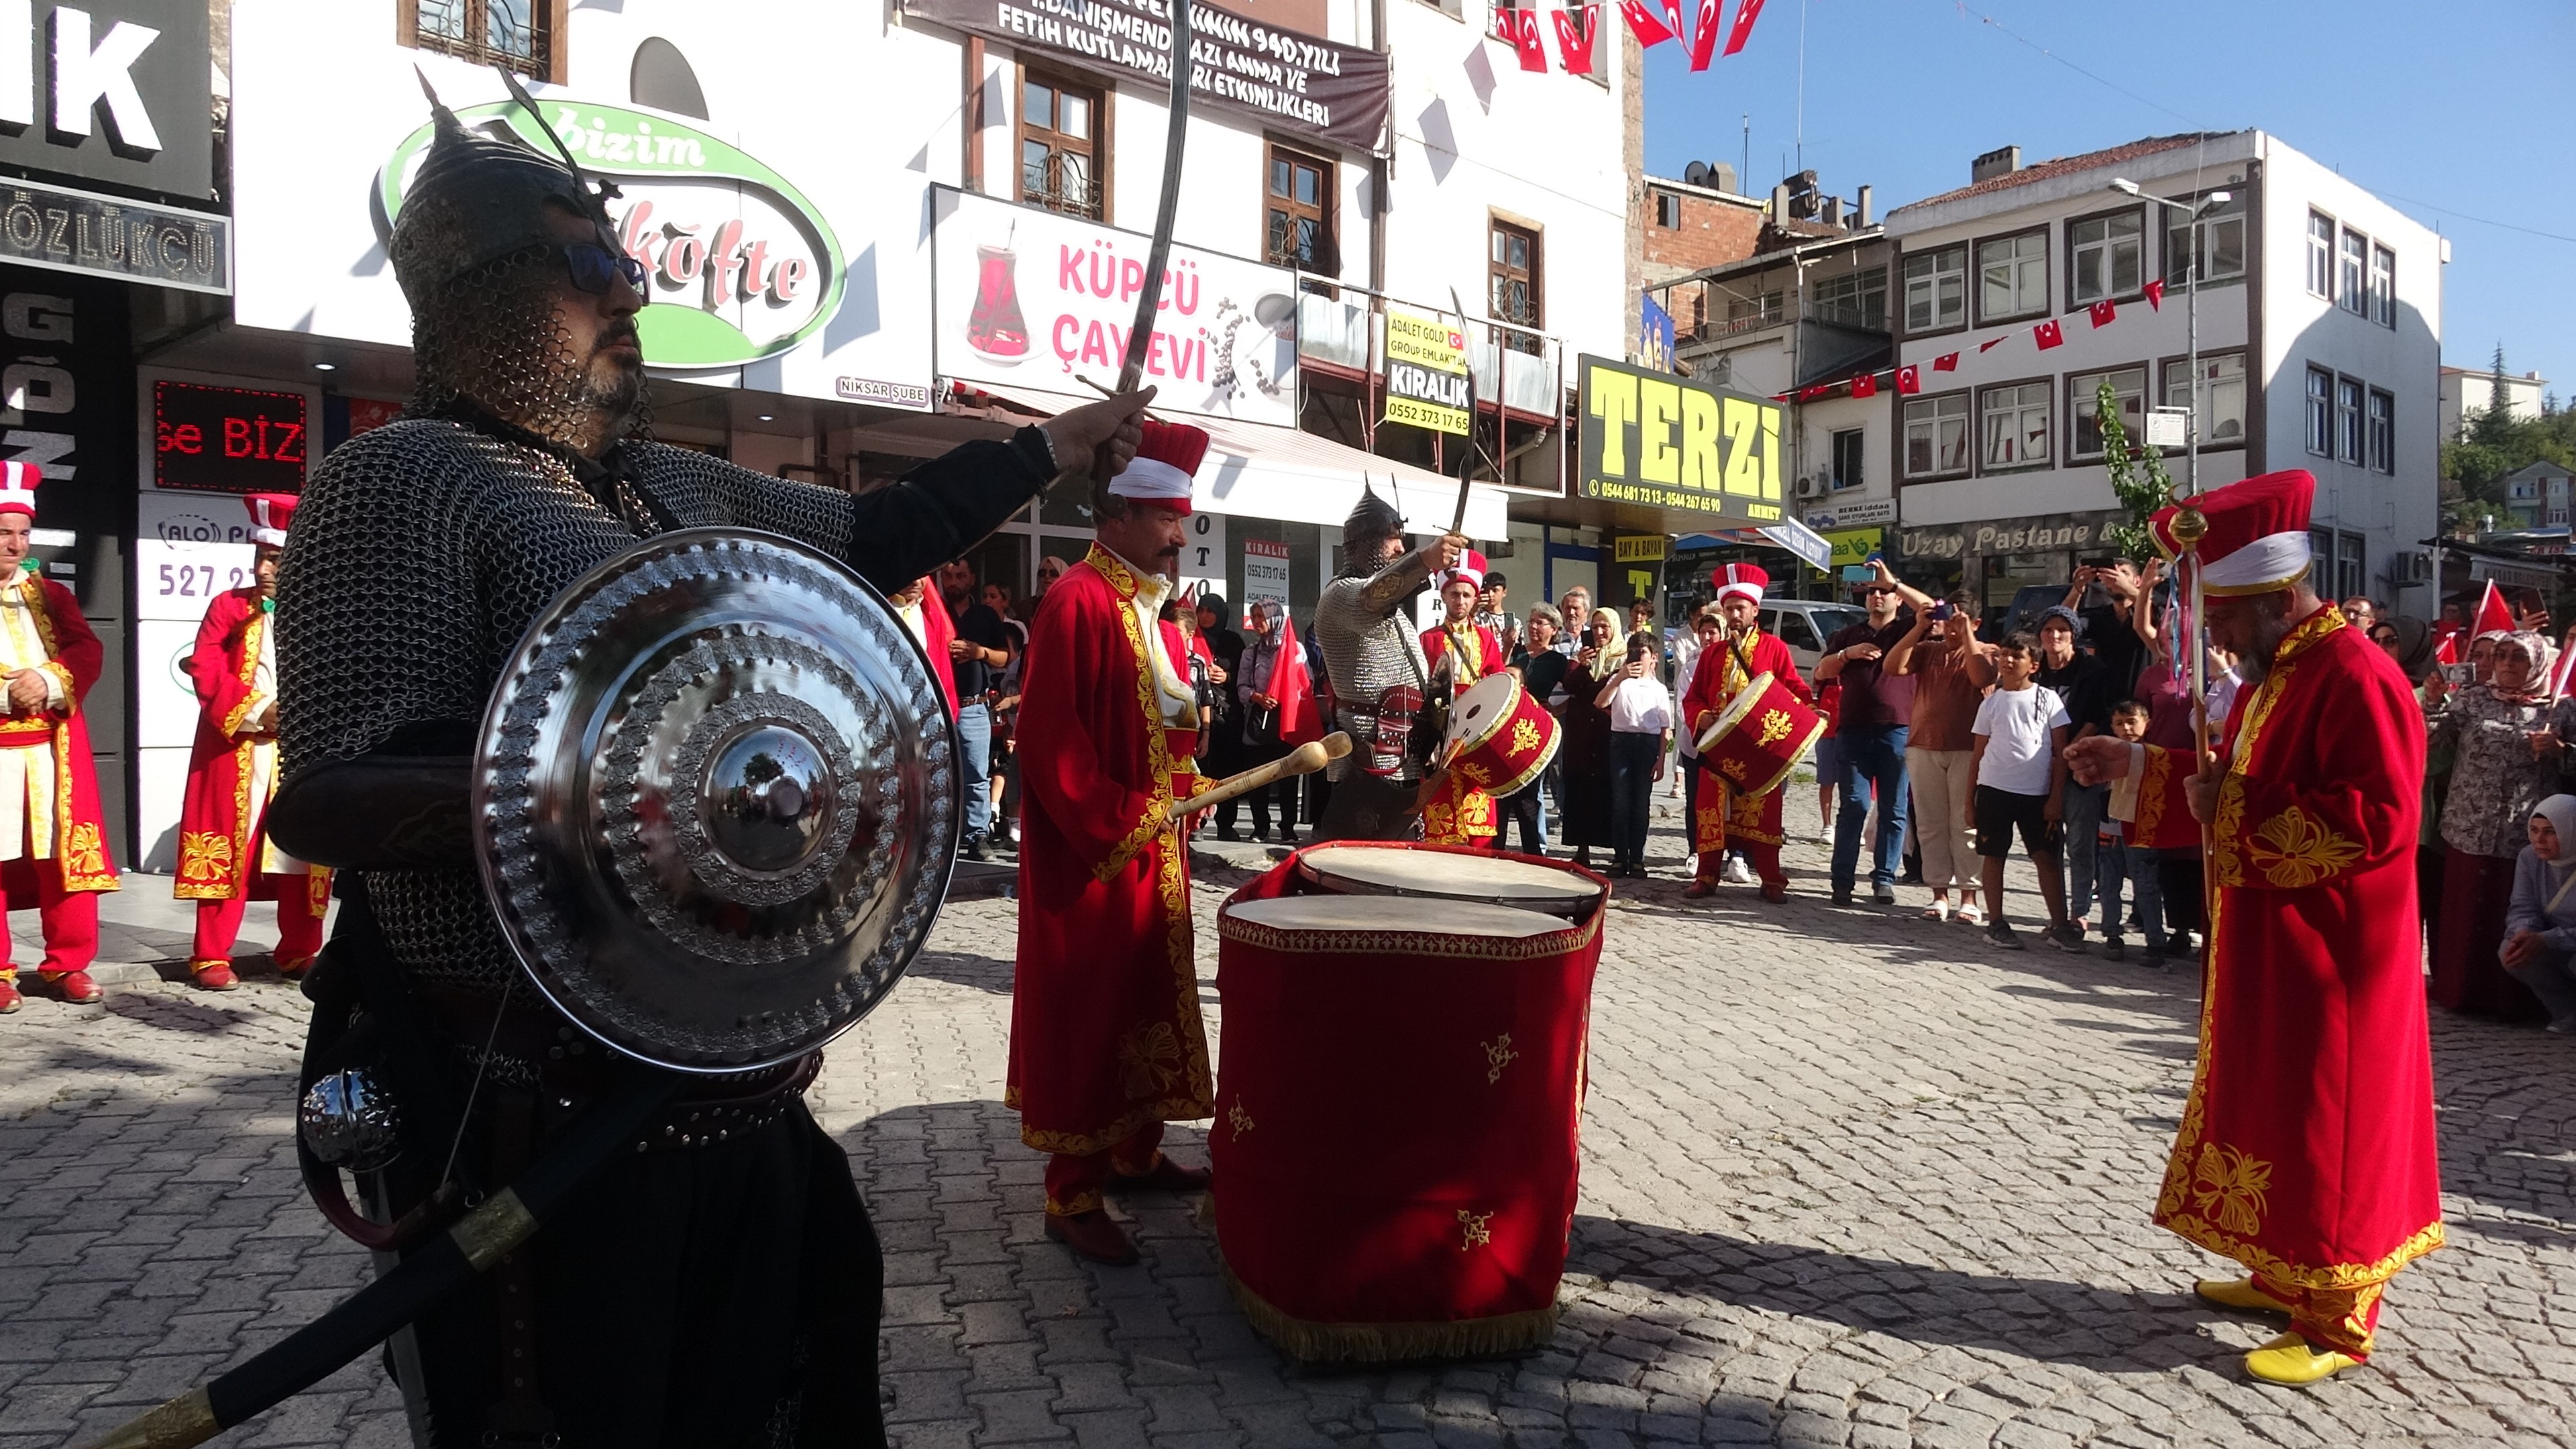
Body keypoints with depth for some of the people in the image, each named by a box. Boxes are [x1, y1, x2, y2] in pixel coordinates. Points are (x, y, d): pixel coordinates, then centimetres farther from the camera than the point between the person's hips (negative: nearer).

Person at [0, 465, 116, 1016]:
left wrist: (50, 681, -18)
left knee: (65, 853, 4)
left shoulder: (50, 594, 14)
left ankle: (68, 963, 12)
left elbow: (88, 650, 2)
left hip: (53, 747, 3)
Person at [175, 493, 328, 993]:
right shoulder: (229, 606, 2)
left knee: (303, 851, 5)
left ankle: (299, 952, 16)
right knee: (227, 851, 0)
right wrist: (256, 711, -17)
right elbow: (205, 671, -7)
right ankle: (212, 956, 7)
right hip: (236, 752, -2)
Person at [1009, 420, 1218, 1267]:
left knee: (1150, 997, 16)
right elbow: (1050, 740, -21)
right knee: (1087, 1013, -2)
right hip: (1092, 852, -9)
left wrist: (1183, 788, 6)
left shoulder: (1154, 607, 13)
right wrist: (1115, 825, -20)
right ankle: (1073, 1196, 8)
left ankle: (1137, 1155, 31)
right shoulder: (1078, 602, -16)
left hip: (1154, 845, 9)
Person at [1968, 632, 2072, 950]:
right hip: (1994, 789, 1)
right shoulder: (1991, 703, 7)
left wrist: (2056, 797, -5)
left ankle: (2058, 925, 5)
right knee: (1992, 856, 4)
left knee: (2047, 857, 0)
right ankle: (1996, 923, 12)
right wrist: (1970, 797, 5)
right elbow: (1978, 753, 10)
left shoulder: (2047, 698, 2)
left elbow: (2060, 752, 1)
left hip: (2037, 793, -1)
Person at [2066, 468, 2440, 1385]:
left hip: (2328, 962, -10)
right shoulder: (2274, 677, 12)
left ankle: (2335, 1323, 13)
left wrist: (2237, 823, -22)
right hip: (2266, 951, 10)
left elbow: (2377, 821, -27)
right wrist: (2135, 767, 11)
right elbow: (2243, 787, 21)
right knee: (2266, 1113, 17)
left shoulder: (2355, 679, -20)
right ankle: (2283, 1277, 32)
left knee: (2326, 1131, 0)